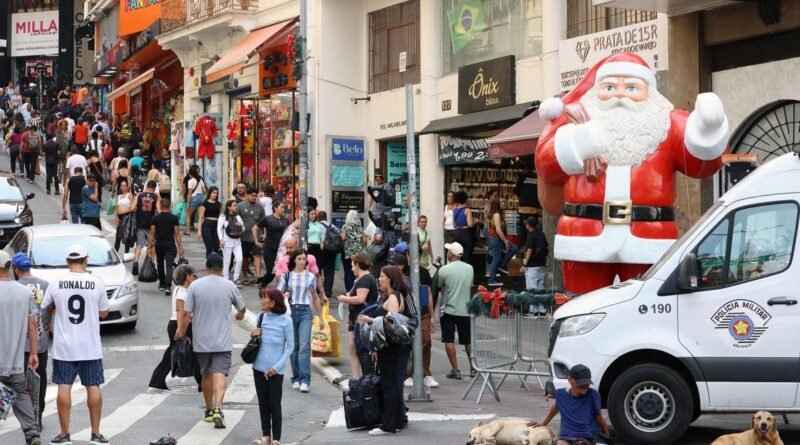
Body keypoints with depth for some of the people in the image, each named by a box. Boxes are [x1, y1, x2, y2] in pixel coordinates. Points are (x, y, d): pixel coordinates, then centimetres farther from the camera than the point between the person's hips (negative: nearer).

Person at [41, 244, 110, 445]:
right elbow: (104, 313, 3)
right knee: (93, 387, 6)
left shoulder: (56, 282, -5)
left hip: (64, 346, 0)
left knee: (64, 387, 4)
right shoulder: (97, 282, -5)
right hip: (90, 347, 0)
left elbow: (42, 308, 5)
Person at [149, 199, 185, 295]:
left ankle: (162, 284, 29)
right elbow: (177, 234, -3)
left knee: (160, 264, 20)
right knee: (169, 265, -5)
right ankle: (167, 286, -21)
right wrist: (180, 247, 1)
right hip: (170, 245, -1)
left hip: (159, 245, 2)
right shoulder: (174, 218, -2)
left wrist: (149, 246, 3)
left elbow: (152, 233, -2)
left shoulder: (155, 218, -1)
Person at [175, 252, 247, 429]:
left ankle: (209, 410, 27)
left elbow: (186, 314, -5)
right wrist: (239, 315, 38)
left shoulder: (195, 286, -4)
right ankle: (218, 409, -25)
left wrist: (181, 333, 9)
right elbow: (242, 308, 14)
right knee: (220, 373, -8)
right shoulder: (229, 286, -2)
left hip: (201, 340, 1)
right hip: (223, 340, -1)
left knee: (206, 374, 16)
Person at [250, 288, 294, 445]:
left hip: (275, 371, -5)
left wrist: (277, 367, -15)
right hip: (259, 367, 5)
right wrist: (254, 335, -7)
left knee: (274, 404, 0)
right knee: (263, 403, 11)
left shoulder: (285, 321, -11)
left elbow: (290, 347, -8)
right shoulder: (261, 317, 3)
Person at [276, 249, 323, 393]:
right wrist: (284, 295, -14)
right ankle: (296, 379, 15)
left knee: (304, 345, -12)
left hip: (305, 312, -1)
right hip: (290, 311, 1)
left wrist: (320, 317, 19)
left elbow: (315, 298, 18)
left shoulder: (311, 277, 9)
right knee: (294, 346, 5)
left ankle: (305, 380, -16)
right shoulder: (286, 276, 7)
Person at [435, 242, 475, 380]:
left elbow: (438, 287, 0)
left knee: (449, 340, 3)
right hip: (465, 309, 4)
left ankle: (455, 370, 0)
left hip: (448, 309, -4)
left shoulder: (444, 270, -13)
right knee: (468, 341, 14)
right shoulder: (470, 268, 0)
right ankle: (473, 368, 18)